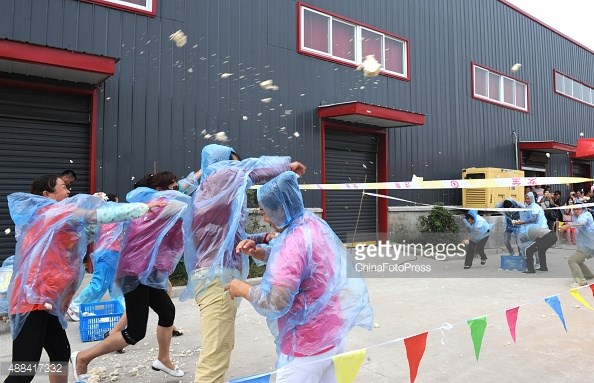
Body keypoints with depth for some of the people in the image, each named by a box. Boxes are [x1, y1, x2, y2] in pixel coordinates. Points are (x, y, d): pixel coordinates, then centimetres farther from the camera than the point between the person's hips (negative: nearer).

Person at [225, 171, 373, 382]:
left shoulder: (294, 240, -26)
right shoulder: (313, 223, 2)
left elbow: (277, 303, -31)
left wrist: (243, 289, -16)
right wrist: (257, 251, 0)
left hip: (308, 343, -9)